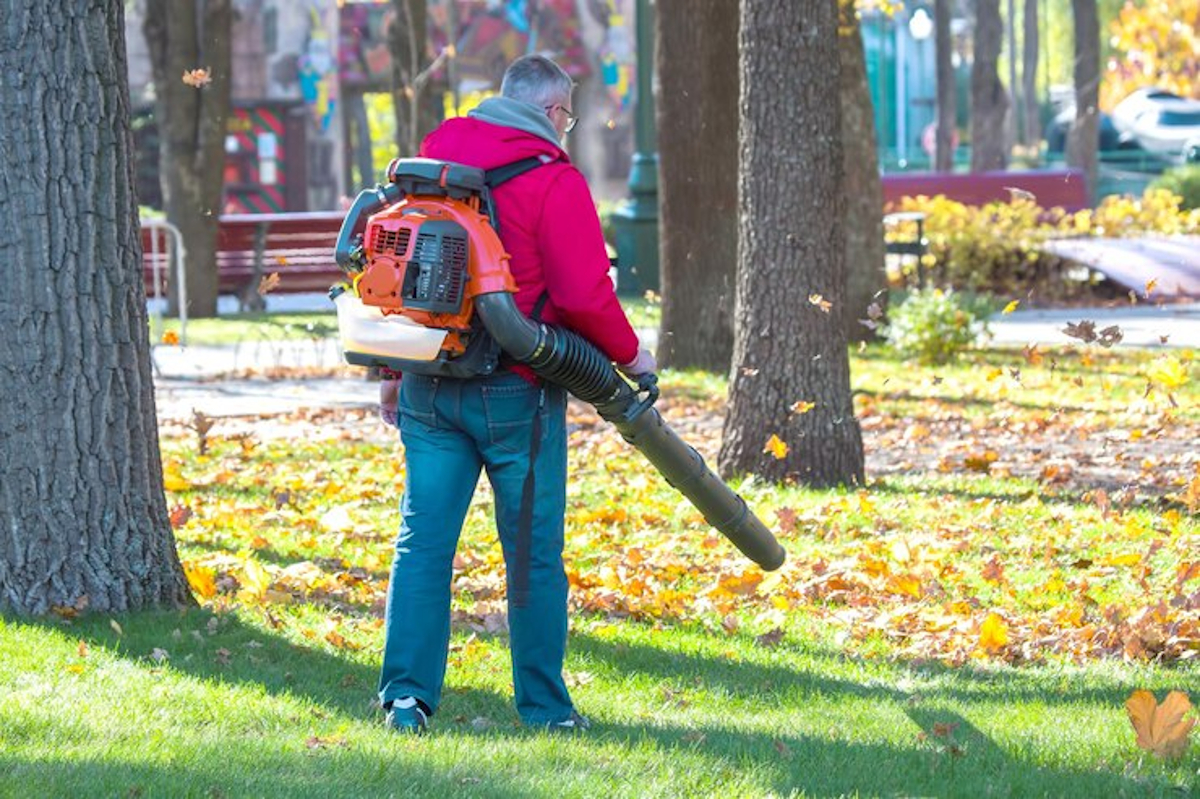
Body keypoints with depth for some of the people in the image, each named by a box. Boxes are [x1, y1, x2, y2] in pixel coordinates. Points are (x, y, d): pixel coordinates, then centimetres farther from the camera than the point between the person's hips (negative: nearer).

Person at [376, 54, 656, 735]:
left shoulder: (432, 161, 10)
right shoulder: (553, 181, -9)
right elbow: (583, 295, -15)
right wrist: (628, 354, 2)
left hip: (428, 390, 5)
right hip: (515, 395, -5)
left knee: (424, 541, 6)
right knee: (534, 551, 5)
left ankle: (407, 695, 0)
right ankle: (544, 705, 10)